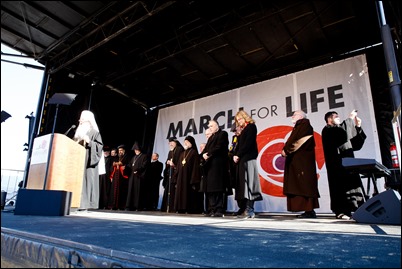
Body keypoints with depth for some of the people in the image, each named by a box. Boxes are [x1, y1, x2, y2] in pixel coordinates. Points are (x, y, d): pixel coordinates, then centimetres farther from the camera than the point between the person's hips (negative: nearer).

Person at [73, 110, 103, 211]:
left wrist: (89, 142, -20)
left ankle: (85, 204, -7)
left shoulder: (94, 132, -1)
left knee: (86, 180, -9)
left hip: (88, 161, -7)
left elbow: (99, 145, -9)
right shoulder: (79, 131, 20)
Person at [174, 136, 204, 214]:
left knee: (190, 194, -5)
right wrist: (176, 179, 9)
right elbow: (178, 167, 16)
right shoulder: (182, 154, 18)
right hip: (181, 178, 7)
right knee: (181, 193, 7)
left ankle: (192, 209, 0)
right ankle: (182, 208, 13)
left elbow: (196, 167, -12)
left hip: (189, 177, -7)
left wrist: (194, 181, -18)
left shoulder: (194, 152, -3)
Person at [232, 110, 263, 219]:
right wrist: (235, 155, 0)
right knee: (241, 184, 2)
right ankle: (243, 209, 3)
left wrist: (238, 155, -11)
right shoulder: (241, 131, 24)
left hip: (248, 158, -8)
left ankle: (249, 210, -11)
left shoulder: (251, 126, 1)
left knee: (247, 182, -11)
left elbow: (248, 143, -10)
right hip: (240, 159, 8)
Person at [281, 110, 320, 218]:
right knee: (300, 185, 5)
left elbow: (296, 140, -15)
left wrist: (286, 150, -10)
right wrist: (286, 150, 2)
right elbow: (292, 140, 18)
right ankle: (309, 211, 6)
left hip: (303, 160, -9)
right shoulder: (298, 127, 25)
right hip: (296, 161, 9)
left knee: (304, 184, -11)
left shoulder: (304, 124, -4)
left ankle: (310, 210, -10)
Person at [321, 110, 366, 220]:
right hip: (337, 164, -8)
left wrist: (358, 127, 13)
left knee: (352, 184, 1)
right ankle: (341, 211, -12)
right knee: (341, 185, -13)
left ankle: (357, 209, 3)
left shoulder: (340, 130, 25)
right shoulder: (327, 130, 2)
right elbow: (342, 132, -20)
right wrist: (350, 118, -7)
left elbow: (356, 145, 19)